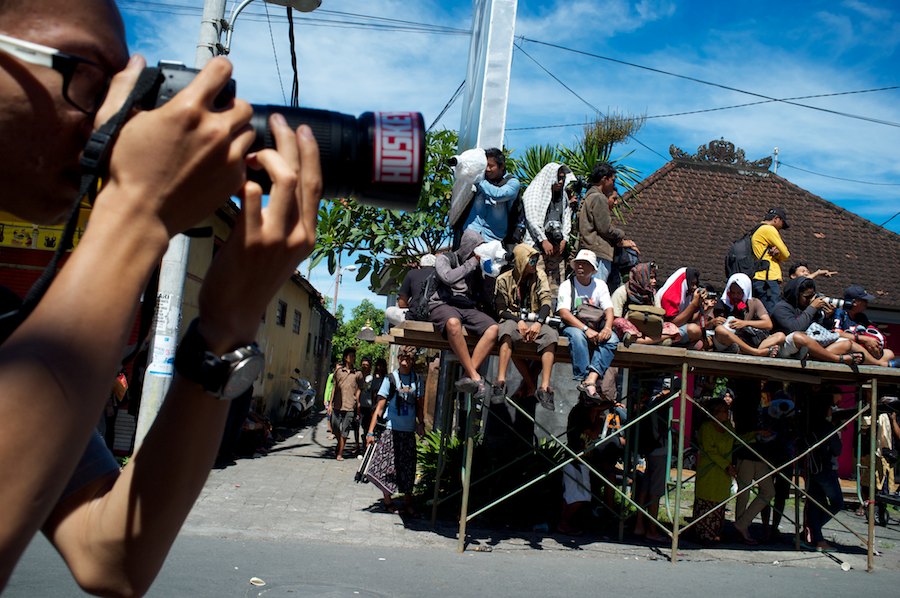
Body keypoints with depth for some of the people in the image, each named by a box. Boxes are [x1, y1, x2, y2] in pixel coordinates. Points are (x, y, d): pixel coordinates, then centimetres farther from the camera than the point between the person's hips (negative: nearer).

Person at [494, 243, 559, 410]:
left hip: (534, 321, 2)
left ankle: (544, 387, -37)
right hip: (512, 320, -2)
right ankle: (501, 382, -44)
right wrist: (519, 321, -17)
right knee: (507, 331, -38)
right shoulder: (504, 279, 4)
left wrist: (538, 323, -20)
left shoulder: (540, 277, 9)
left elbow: (546, 303, -2)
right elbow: (502, 309, 1)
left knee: (551, 335, -30)